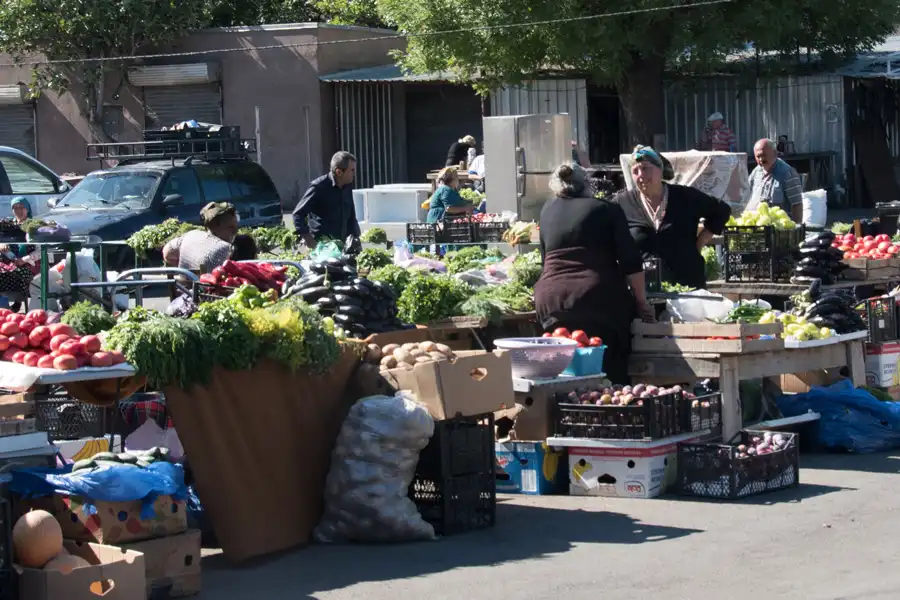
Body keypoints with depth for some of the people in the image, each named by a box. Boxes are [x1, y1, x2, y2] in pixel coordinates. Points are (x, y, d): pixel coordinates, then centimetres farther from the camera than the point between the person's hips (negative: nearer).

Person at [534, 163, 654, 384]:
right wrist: (641, 301, 5)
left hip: (551, 299, 3)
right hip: (599, 298, -3)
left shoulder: (547, 211, 16)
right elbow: (631, 261, -1)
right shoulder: (606, 209, 6)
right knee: (612, 374, 0)